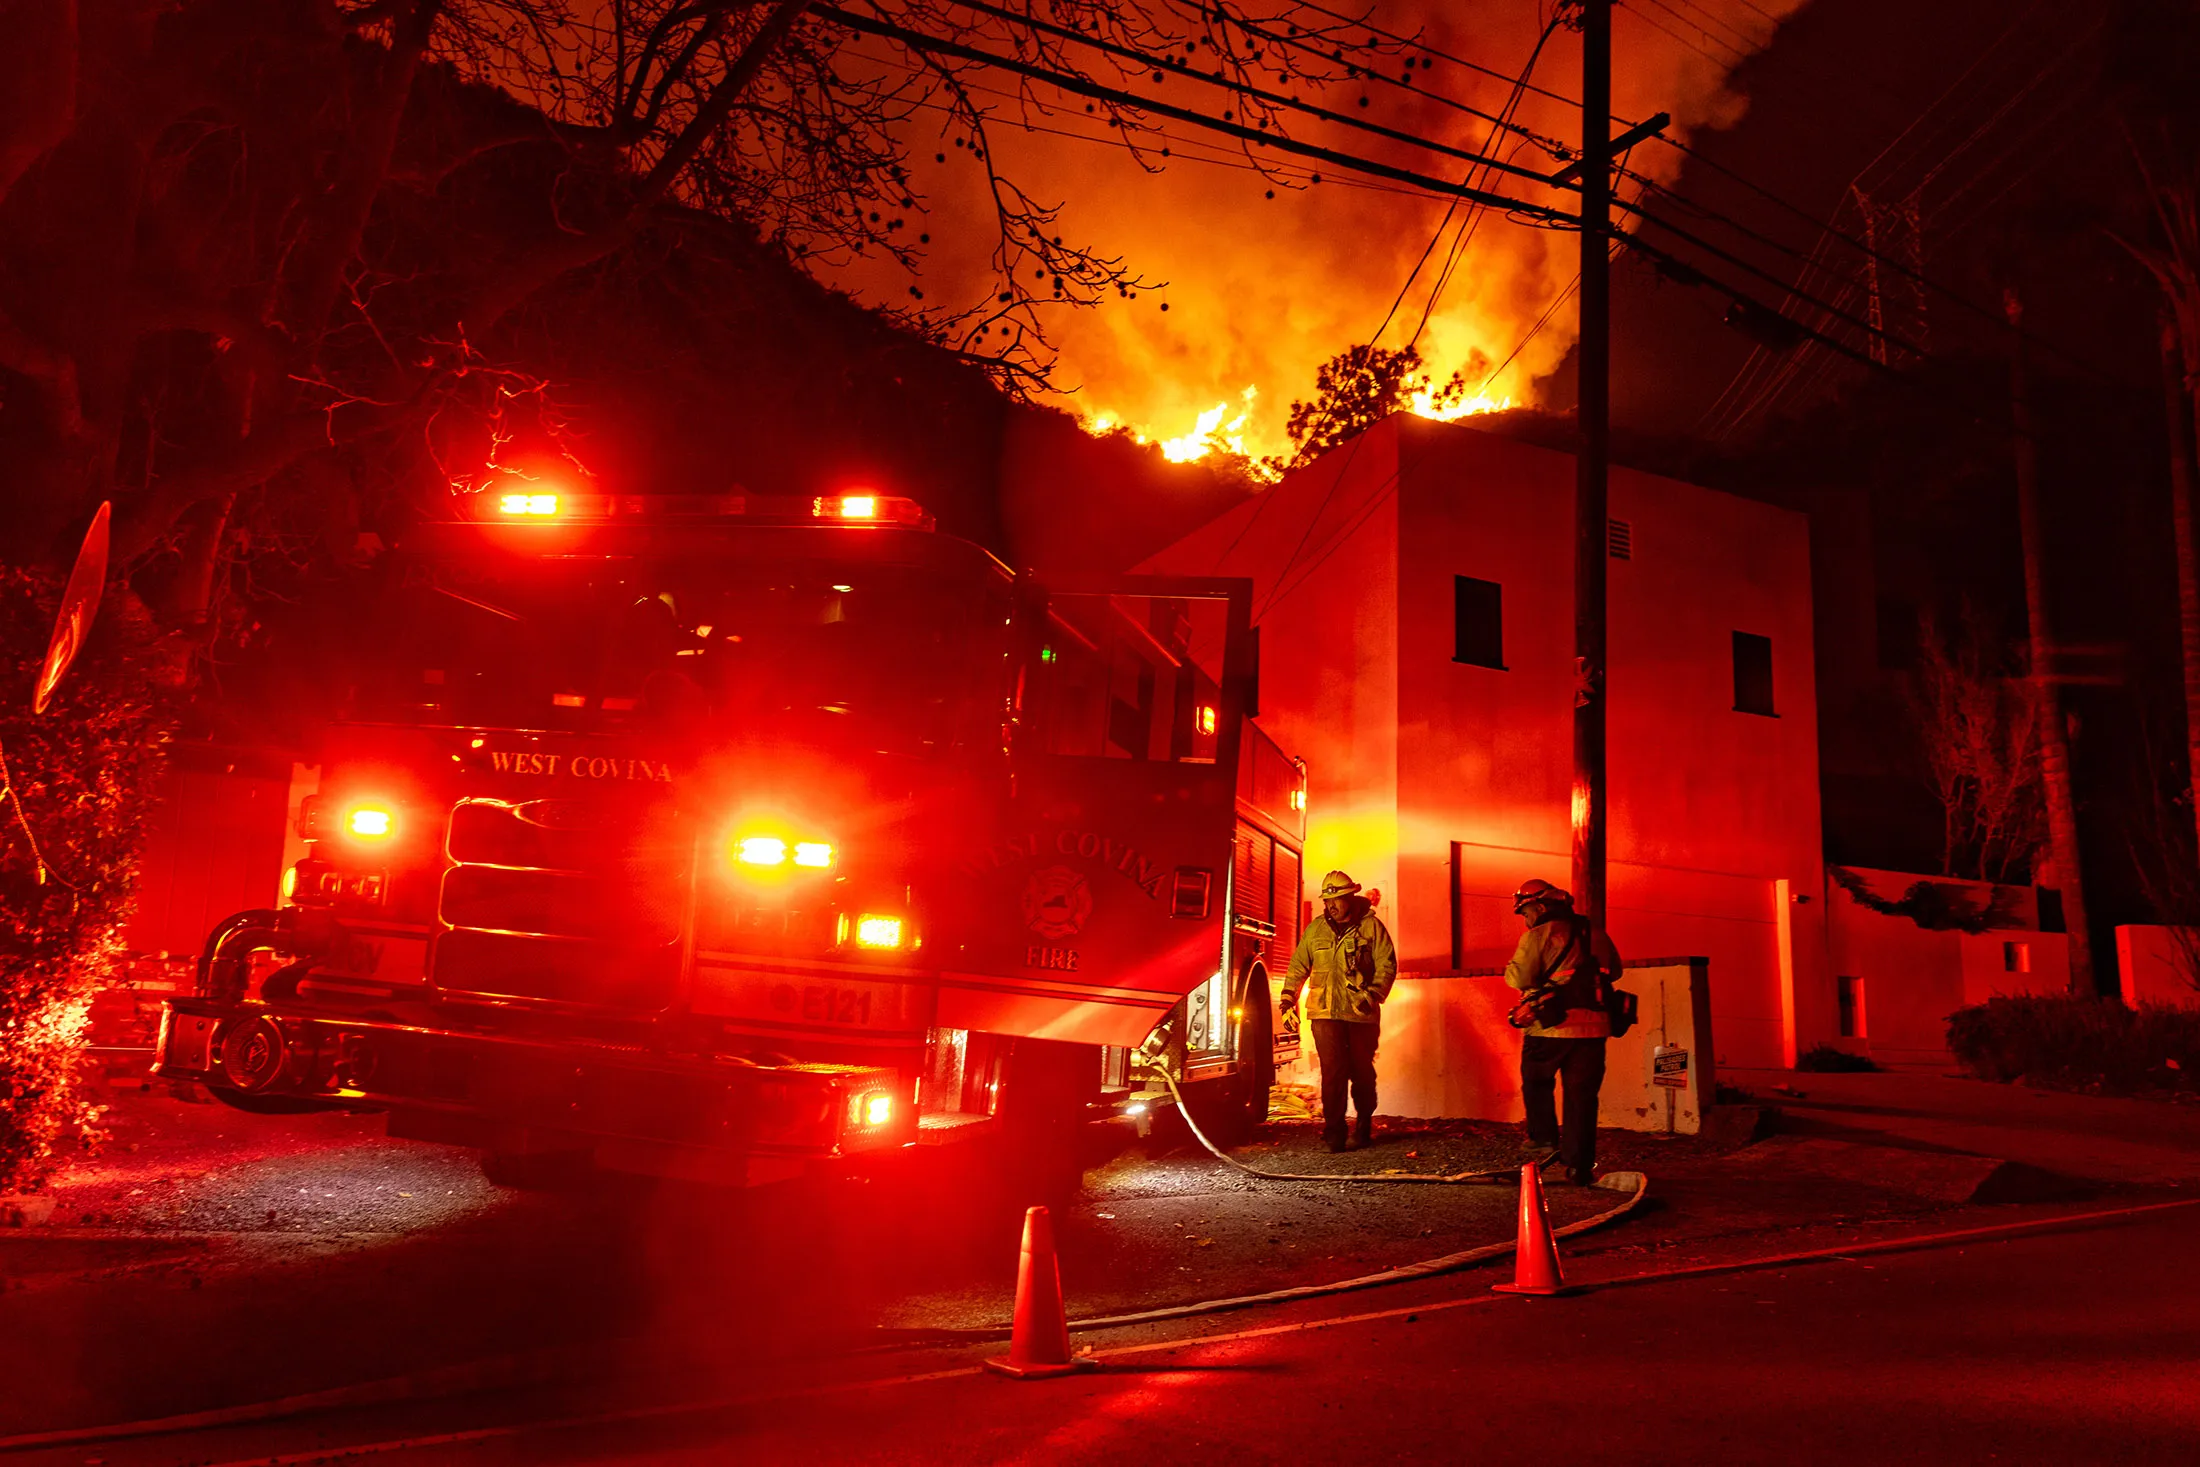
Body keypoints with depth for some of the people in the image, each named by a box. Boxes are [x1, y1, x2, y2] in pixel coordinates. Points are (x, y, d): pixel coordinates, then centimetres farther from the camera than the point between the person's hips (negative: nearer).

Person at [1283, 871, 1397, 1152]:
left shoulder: (1371, 926, 1)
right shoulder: (1315, 930, 9)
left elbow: (1387, 965, -3)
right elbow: (1298, 967, 13)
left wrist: (1373, 994, -17)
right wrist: (1288, 1000, 4)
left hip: (1362, 1014, -1)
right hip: (1326, 1014, 1)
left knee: (1362, 1072, 10)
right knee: (1333, 1072, -7)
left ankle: (1364, 1125, 29)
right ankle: (1334, 1130, -2)